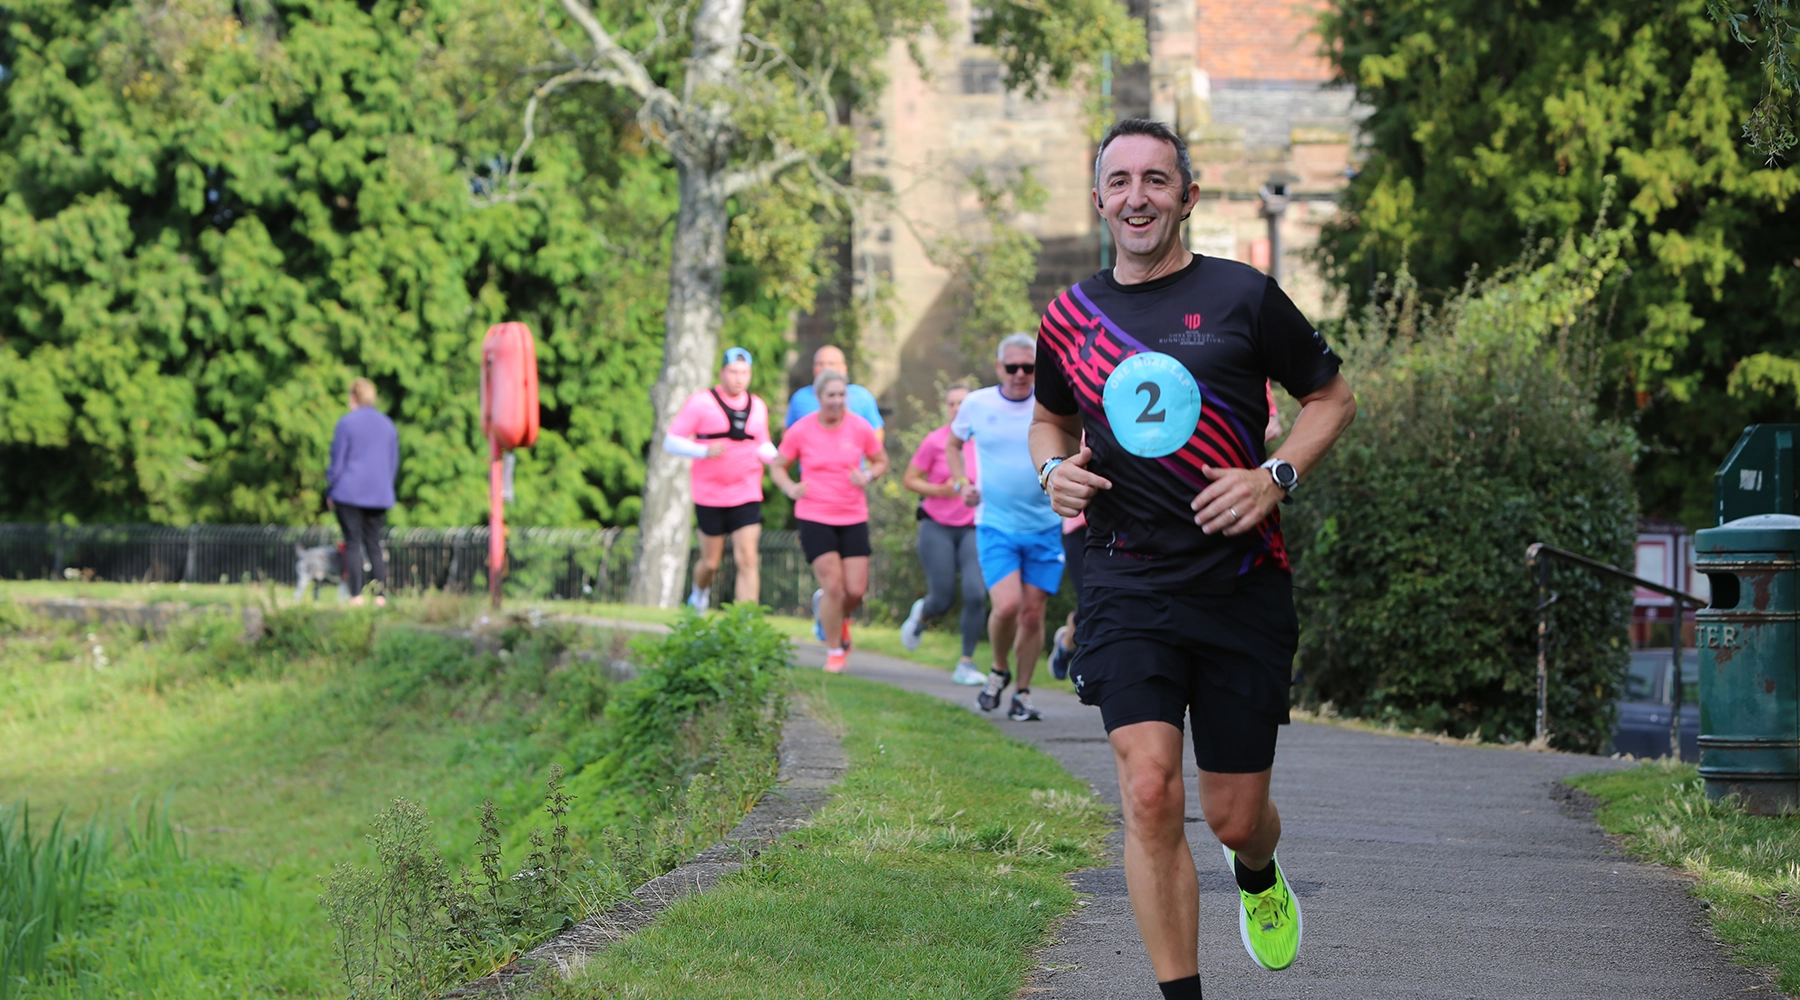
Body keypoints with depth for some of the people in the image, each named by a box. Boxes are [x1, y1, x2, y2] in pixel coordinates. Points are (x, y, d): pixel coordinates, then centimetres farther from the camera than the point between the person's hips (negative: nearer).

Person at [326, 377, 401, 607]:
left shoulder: (347, 423, -5)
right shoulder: (388, 425, 11)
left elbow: (337, 461, -5)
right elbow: (394, 463, 17)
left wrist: (330, 491, 4)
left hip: (349, 492, -5)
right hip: (379, 494, 5)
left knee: (353, 544, -4)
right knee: (374, 545, 7)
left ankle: (356, 595, -10)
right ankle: (381, 596, -1)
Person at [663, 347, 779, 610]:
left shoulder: (758, 406, 10)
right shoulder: (701, 402, -4)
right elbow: (670, 442, -7)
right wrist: (705, 451, -23)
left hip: (747, 497, 2)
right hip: (710, 497, -2)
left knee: (747, 560, -12)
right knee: (711, 563, 7)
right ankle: (699, 593, 41)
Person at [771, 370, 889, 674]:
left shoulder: (860, 427, 0)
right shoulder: (800, 431, -4)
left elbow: (881, 461, 13)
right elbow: (778, 466, 8)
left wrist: (868, 475, -8)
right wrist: (790, 488, -12)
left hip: (853, 518, 2)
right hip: (814, 517, -2)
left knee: (856, 591, -5)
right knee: (833, 586, -12)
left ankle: (839, 616, 32)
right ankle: (834, 652, 7)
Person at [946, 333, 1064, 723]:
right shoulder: (977, 405, 1)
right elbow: (953, 445, 19)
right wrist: (963, 483, 3)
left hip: (1045, 526, 1)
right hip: (996, 525, -1)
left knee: (1033, 613, 3)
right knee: (1007, 605, -18)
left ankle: (1022, 694, 18)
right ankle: (998, 672, 10)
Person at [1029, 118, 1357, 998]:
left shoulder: (1242, 297, -1)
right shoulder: (1070, 317, 7)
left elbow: (1332, 398, 9)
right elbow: (1050, 418, 26)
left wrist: (1275, 478, -8)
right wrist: (1054, 468, 3)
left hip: (1242, 586, -1)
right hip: (1125, 586, 1)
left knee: (1235, 817, 6)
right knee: (1149, 793, -18)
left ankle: (1258, 879, 44)